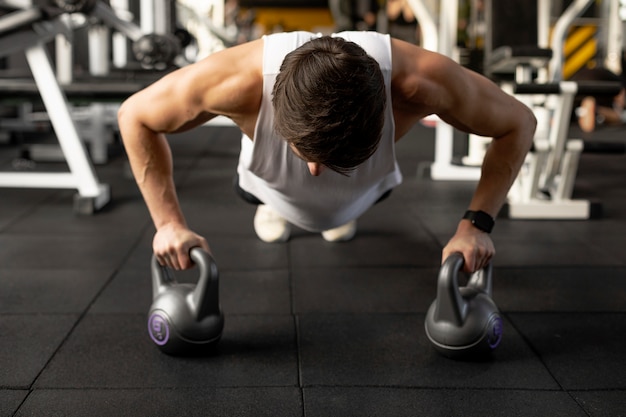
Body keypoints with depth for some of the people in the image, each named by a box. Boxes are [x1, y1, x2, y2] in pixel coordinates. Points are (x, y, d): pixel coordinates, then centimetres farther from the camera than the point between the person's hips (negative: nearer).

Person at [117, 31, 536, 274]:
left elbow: (519, 122, -30)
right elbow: (135, 114, -29)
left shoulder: (419, 82, -49)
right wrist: (169, 221, -35)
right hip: (274, 182, 0)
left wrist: (477, 223, -37)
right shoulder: (236, 81, -49)